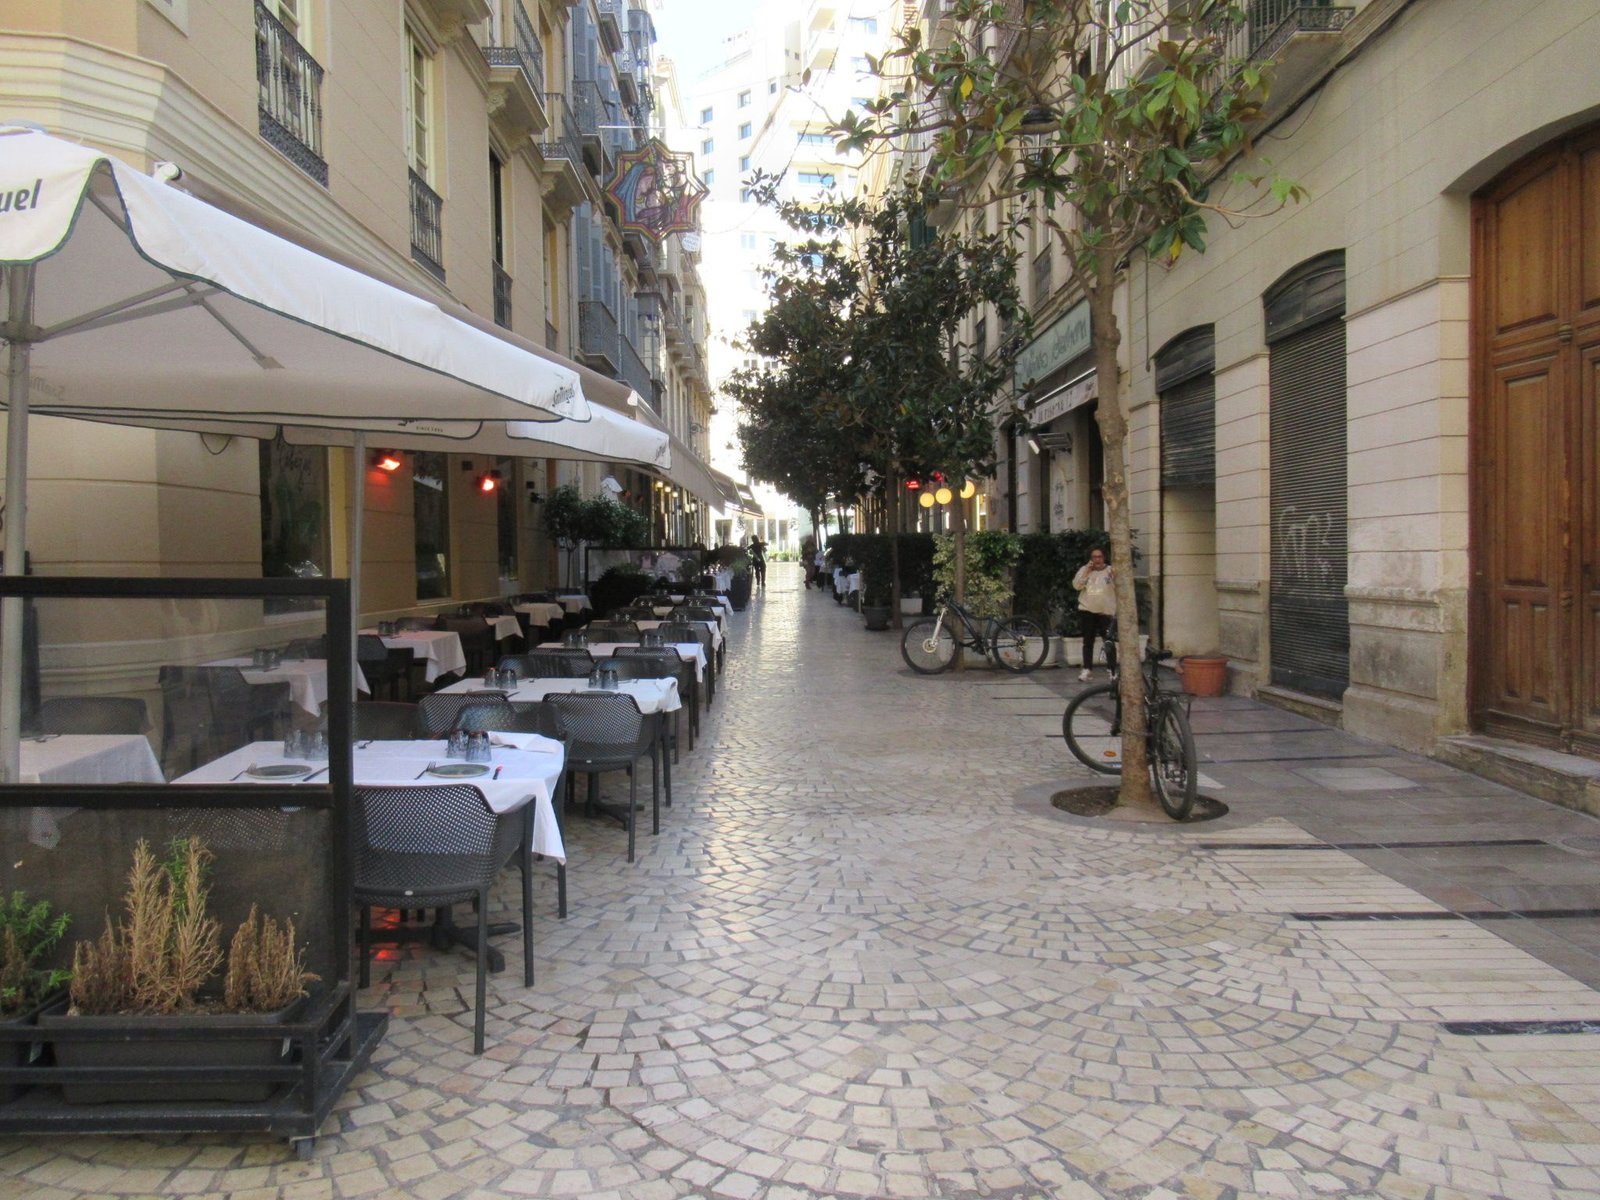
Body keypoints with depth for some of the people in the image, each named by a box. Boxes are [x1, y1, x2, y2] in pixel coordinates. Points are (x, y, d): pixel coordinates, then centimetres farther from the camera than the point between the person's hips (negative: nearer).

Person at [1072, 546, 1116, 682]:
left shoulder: (1111, 570, -2)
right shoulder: (1084, 569, 6)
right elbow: (1076, 585, -6)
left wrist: (1115, 577, -31)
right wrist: (1087, 571, -13)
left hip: (1105, 611, -3)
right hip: (1087, 611, 3)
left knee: (1108, 641, -7)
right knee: (1088, 641, 7)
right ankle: (1087, 669, 13)